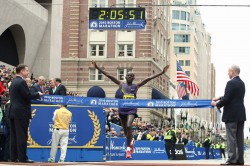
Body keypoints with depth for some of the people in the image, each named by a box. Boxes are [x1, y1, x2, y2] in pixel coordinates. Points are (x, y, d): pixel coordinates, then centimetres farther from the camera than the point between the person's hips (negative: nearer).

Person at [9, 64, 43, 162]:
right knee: (22, 135, -6)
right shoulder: (21, 82, -14)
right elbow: (28, 96, -18)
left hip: (13, 111, 9)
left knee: (14, 136, 9)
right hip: (21, 113, -9)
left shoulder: (13, 82, 15)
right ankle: (22, 157, -5)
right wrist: (38, 94, -2)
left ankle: (14, 157, 11)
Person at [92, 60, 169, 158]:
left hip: (132, 109, -2)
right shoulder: (121, 85, 4)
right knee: (125, 129, 13)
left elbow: (148, 79, -4)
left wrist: (161, 73, -9)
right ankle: (130, 142, 44)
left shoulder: (136, 86, 3)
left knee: (129, 126, -23)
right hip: (122, 109, 2)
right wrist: (97, 68, -7)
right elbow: (109, 76, -1)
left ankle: (128, 148, -17)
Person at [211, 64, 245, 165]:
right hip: (241, 115, 8)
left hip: (231, 115, -8)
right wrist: (219, 98, 21)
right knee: (239, 138, 9)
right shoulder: (241, 83, 14)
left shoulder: (231, 83, -14)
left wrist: (216, 104, -2)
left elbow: (226, 99, -18)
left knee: (231, 138, -6)